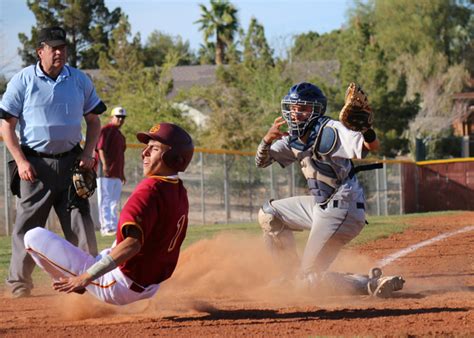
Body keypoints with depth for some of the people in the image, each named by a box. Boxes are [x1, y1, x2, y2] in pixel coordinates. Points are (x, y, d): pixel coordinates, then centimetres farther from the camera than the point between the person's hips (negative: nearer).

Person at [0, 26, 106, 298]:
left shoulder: (80, 80, 6)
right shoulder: (22, 81, -2)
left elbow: (94, 121, 14)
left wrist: (88, 153, -2)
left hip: (71, 161, 2)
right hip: (36, 163, -2)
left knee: (81, 223, 0)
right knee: (27, 224, 0)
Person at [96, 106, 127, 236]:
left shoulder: (120, 135, 22)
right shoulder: (106, 130, -5)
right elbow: (101, 147, -16)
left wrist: (122, 173, 23)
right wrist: (104, 164, -29)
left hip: (117, 173, 9)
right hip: (106, 172, -9)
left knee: (115, 202, 10)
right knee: (105, 200, -11)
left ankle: (114, 226, 14)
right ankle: (106, 227, -16)